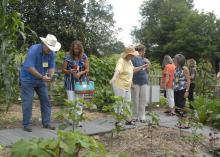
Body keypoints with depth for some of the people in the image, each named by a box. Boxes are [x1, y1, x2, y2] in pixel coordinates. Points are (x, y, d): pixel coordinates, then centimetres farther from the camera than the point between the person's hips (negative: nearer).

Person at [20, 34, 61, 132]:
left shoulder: (52, 53, -7)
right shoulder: (34, 50, -24)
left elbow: (51, 67, -3)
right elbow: (30, 68, -29)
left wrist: (49, 76, -24)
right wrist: (42, 77, -30)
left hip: (41, 80, 6)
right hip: (28, 79, -6)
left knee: (46, 101, 5)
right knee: (27, 102, -3)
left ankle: (46, 123, 14)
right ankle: (26, 125, 8)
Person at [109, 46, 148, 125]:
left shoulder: (129, 61, 10)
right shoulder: (121, 61, -19)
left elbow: (133, 69, 28)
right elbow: (117, 70, -38)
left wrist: (142, 67, 22)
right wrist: (114, 78, -56)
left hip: (127, 86, 9)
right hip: (119, 86, -9)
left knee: (127, 103, 17)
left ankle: (128, 120, 29)